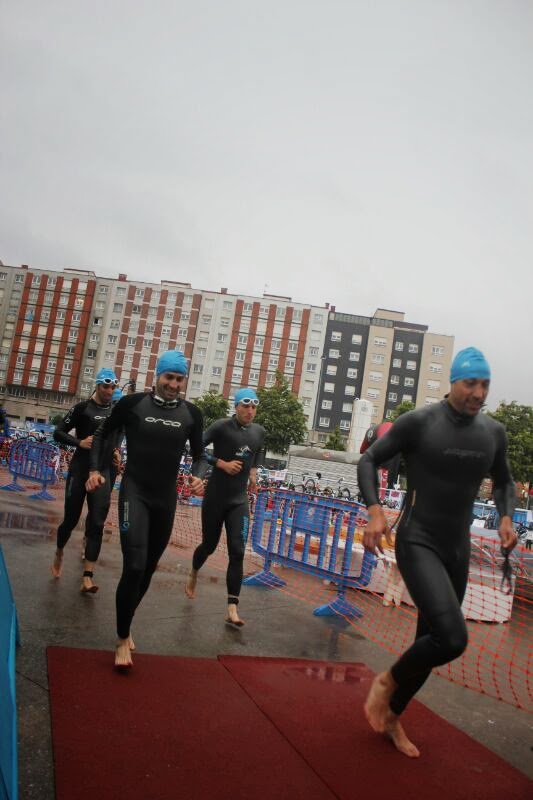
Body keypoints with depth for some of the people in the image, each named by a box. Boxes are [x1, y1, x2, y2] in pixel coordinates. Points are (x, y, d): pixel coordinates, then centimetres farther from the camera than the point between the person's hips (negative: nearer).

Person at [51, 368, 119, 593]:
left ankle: (87, 578, -5)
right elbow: (58, 433, -6)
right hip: (80, 470, -3)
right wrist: (79, 442, -21)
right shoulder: (83, 408, -5)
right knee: (71, 519, 7)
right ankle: (59, 554, 38)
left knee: (97, 524, -5)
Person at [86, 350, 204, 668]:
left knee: (149, 568, 14)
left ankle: (127, 626, 36)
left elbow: (199, 454, 12)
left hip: (166, 498, 3)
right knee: (134, 567, -15)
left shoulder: (192, 414, -1)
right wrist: (96, 469, -1)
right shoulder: (132, 403, -7)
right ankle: (123, 639, 4)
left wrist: (198, 476, -6)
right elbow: (104, 434, 9)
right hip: (135, 492, -3)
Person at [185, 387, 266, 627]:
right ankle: (193, 573, 48)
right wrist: (222, 463, -21)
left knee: (237, 552, -7)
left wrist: (254, 471, 8)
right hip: (215, 497, -3)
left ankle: (232, 609, -3)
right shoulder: (221, 426, -13)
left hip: (239, 500, 3)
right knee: (209, 545, 14)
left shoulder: (259, 431, 3)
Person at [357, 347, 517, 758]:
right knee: (452, 639, -22)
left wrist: (506, 517, 1)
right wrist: (375, 512, -18)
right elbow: (369, 460, -4)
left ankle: (392, 716, 37)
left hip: (457, 551, 6)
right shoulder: (418, 422, -13)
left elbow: (504, 482, 20)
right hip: (417, 544, -6)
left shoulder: (494, 432, 2)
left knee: (431, 641, 14)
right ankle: (387, 680, 8)